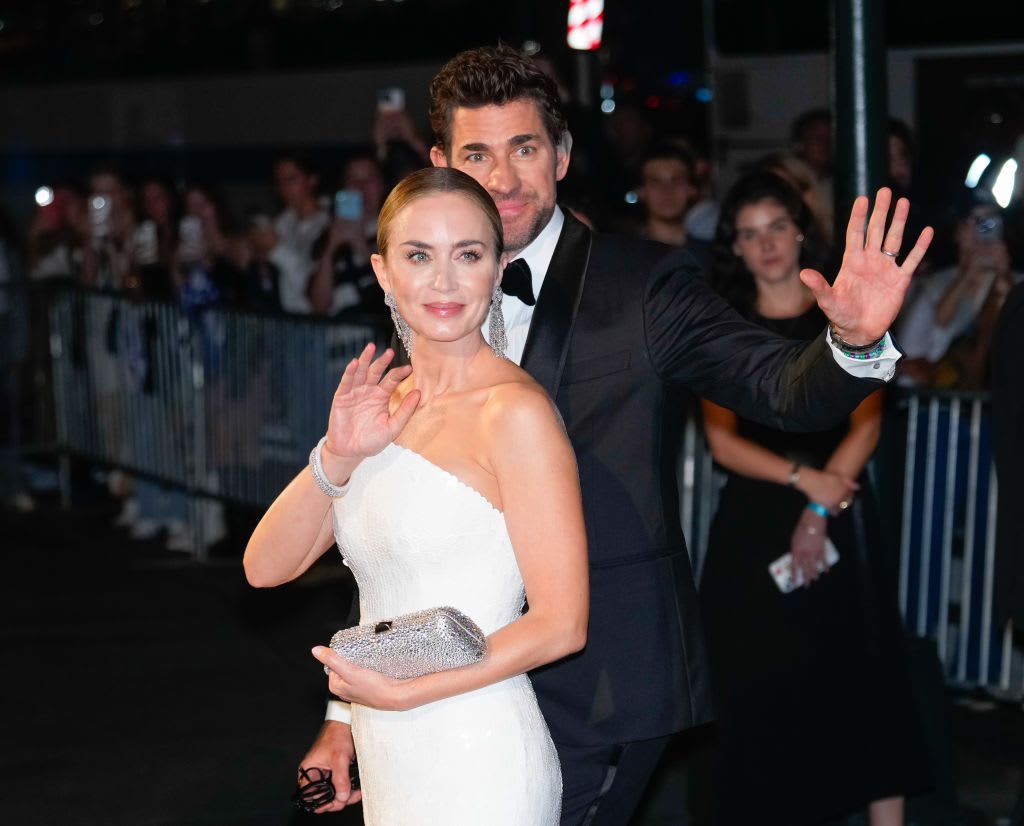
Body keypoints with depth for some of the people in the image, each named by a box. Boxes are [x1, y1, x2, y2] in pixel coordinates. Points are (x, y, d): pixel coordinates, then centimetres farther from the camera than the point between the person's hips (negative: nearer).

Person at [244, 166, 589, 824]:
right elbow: (266, 567, 3)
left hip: (477, 765, -7)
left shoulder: (516, 411, -14)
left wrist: (403, 692, -16)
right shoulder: (387, 403, 8)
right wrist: (337, 456, -12)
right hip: (391, 762, 7)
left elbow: (561, 624, -16)